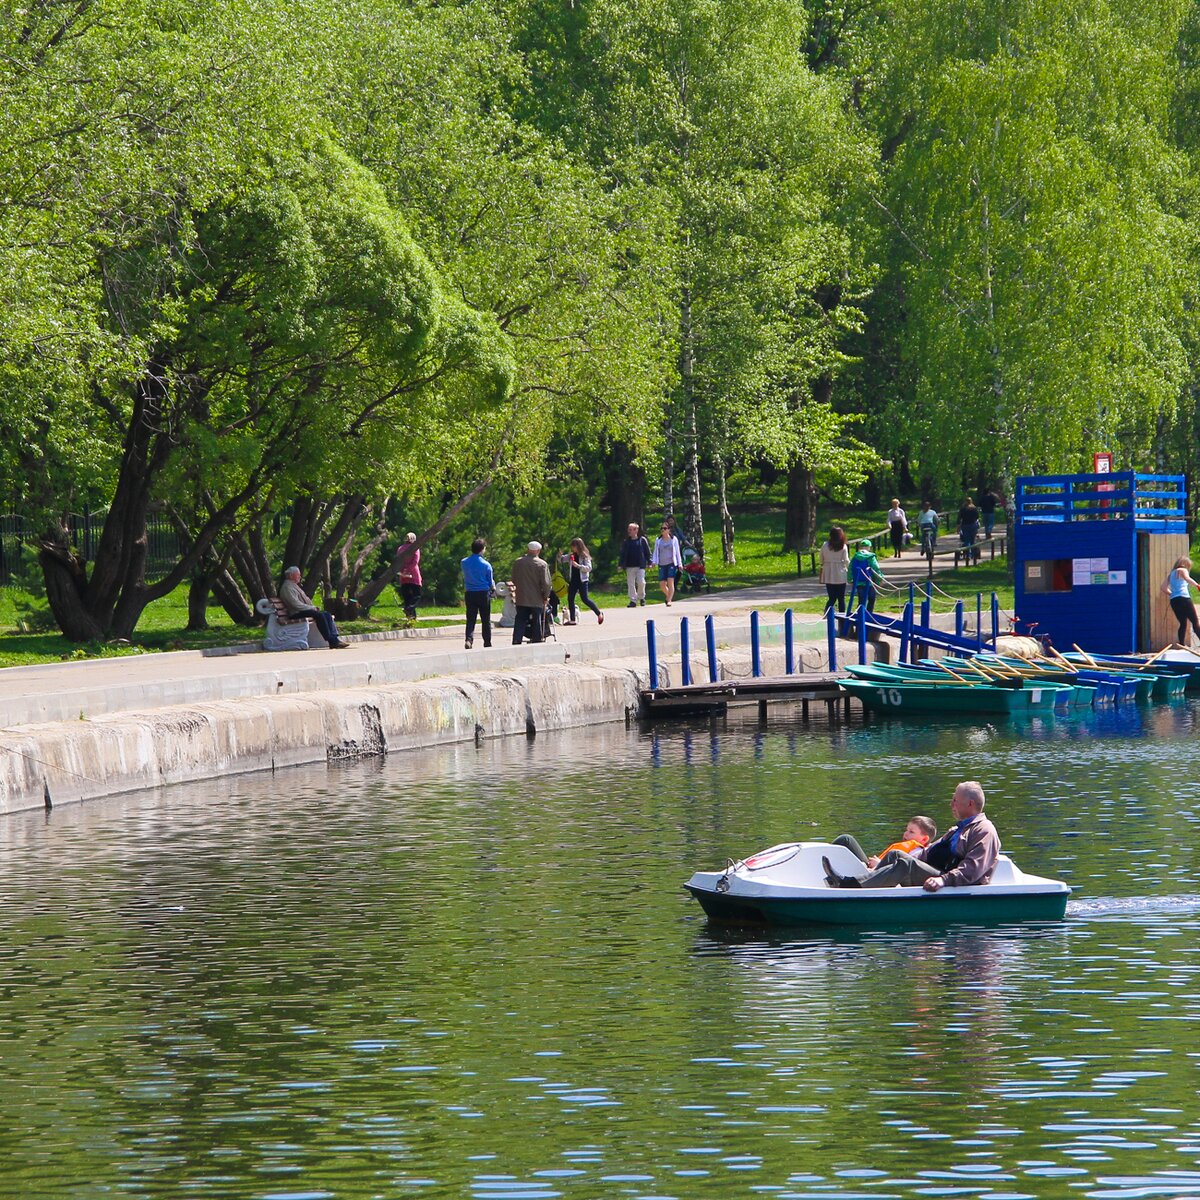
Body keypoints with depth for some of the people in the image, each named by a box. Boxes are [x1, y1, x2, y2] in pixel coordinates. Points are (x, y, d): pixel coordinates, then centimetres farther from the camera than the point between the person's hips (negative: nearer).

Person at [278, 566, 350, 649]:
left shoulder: (295, 586, 25)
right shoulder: (287, 587, -8)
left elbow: (306, 600, 26)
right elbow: (296, 604, -17)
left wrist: (313, 607, 6)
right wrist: (312, 608, -13)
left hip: (305, 610, 10)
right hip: (296, 614, -10)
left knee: (327, 614, -6)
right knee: (319, 615, -29)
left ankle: (335, 638, -19)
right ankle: (332, 641, -31)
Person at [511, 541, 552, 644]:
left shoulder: (517, 562, 1)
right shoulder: (542, 564, -10)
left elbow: (514, 580, 11)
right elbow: (546, 583, -12)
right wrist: (545, 596, 2)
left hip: (521, 600, 2)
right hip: (537, 600, -2)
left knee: (519, 624, 6)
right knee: (536, 625, 6)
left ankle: (516, 644, -2)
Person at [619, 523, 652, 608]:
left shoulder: (642, 540, 1)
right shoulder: (626, 542, 8)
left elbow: (647, 552, 5)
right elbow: (622, 554, 10)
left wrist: (649, 562, 1)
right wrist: (621, 565, 4)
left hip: (640, 566, -3)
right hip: (629, 566, 3)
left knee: (641, 582, -9)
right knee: (631, 584, -1)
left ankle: (641, 597, 15)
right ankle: (633, 600, 4)